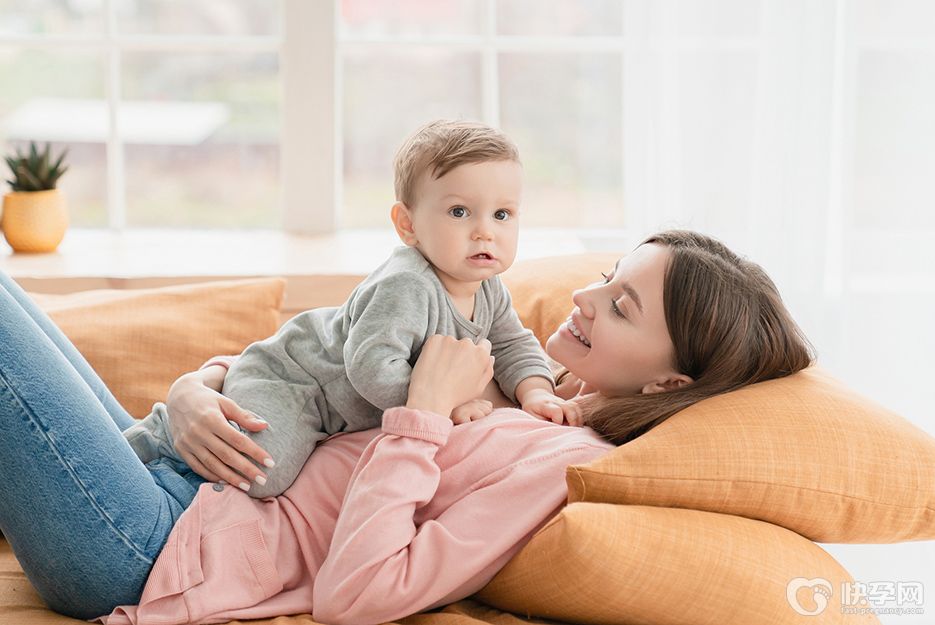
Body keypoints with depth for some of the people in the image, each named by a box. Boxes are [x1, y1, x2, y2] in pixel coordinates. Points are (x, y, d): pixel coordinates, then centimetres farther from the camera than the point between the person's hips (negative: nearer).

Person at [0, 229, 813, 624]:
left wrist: (424, 414, -21)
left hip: (152, 559, -8)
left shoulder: (565, 463, -18)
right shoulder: (508, 391, 9)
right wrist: (193, 391, -7)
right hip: (175, 477, 8)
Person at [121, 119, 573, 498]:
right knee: (259, 473, -30)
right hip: (285, 381, -9)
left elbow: (514, 345, 9)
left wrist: (535, 393, -10)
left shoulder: (488, 291, -3)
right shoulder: (404, 288, -32)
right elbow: (371, 366, -38)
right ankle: (164, 432, -4)